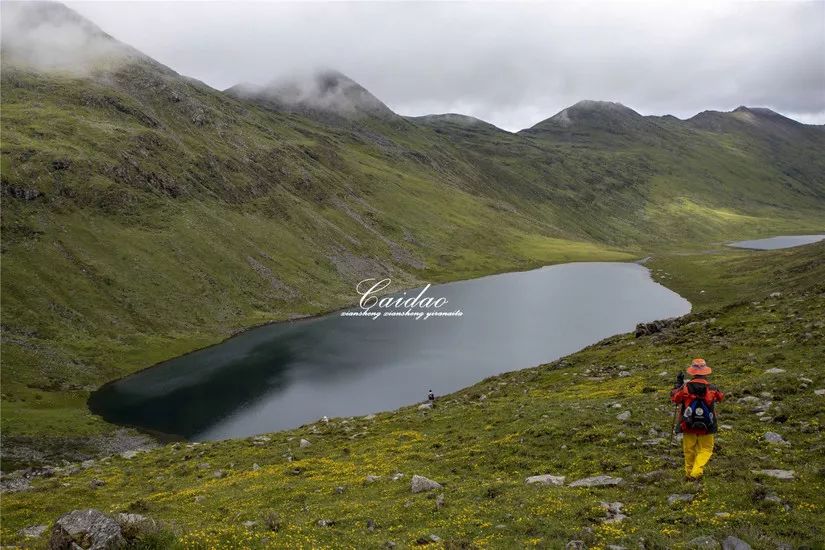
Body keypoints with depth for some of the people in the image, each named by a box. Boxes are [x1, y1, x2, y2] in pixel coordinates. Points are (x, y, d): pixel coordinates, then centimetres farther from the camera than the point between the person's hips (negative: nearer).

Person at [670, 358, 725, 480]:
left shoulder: (685, 387, -13)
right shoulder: (712, 388, -10)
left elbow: (674, 398, 3)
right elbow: (721, 397, 12)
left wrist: (678, 383, 13)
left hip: (688, 425, 0)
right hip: (706, 426, 0)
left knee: (689, 450, 16)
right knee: (705, 449, 12)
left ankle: (689, 473, 27)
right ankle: (696, 472, -5)